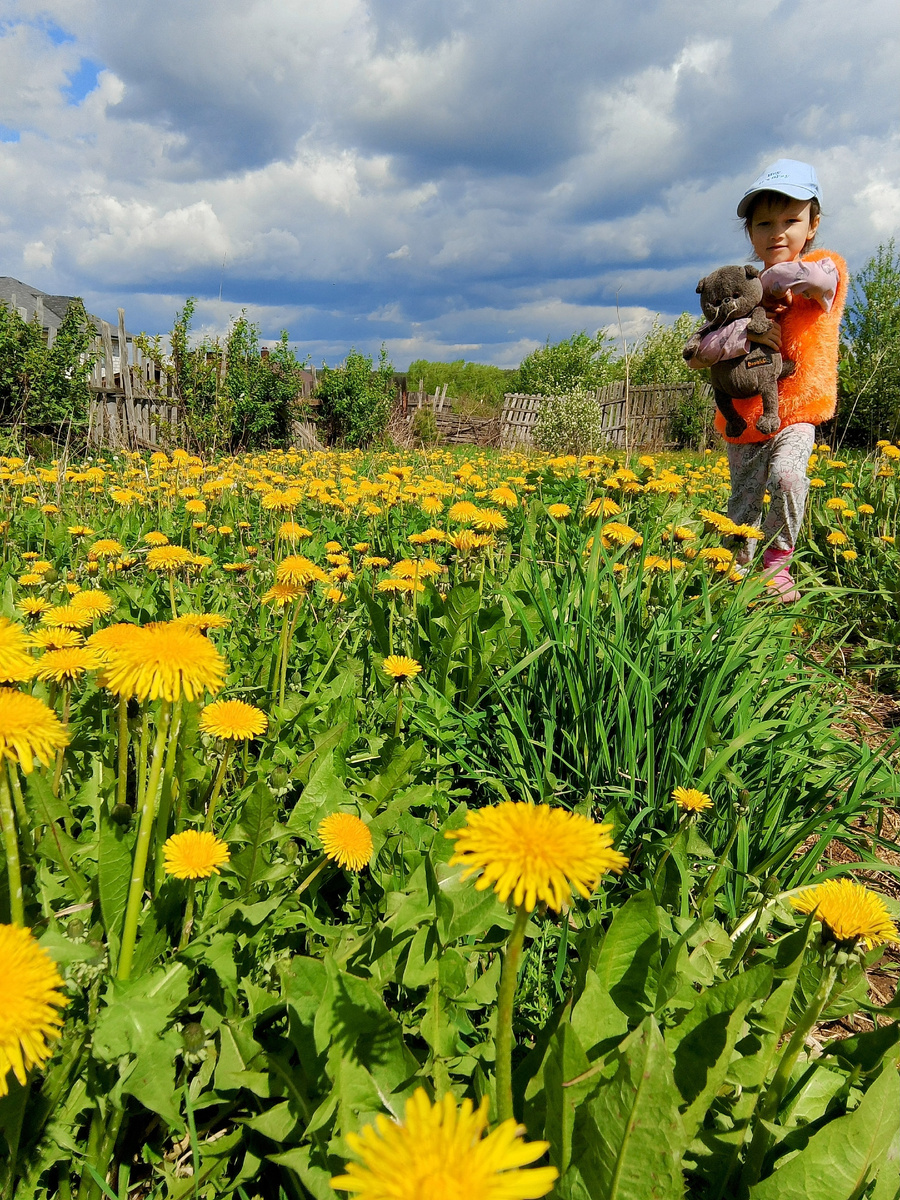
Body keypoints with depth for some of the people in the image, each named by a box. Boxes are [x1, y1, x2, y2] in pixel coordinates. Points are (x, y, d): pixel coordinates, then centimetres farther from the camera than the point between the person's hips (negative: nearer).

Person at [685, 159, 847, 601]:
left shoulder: (826, 267, 0)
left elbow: (816, 278, -29)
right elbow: (696, 355, -4)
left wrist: (767, 281, -11)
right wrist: (743, 333, -20)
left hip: (796, 415, -3)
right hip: (743, 418, 3)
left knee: (786, 475, -28)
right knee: (743, 509, 1)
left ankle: (778, 563, -8)